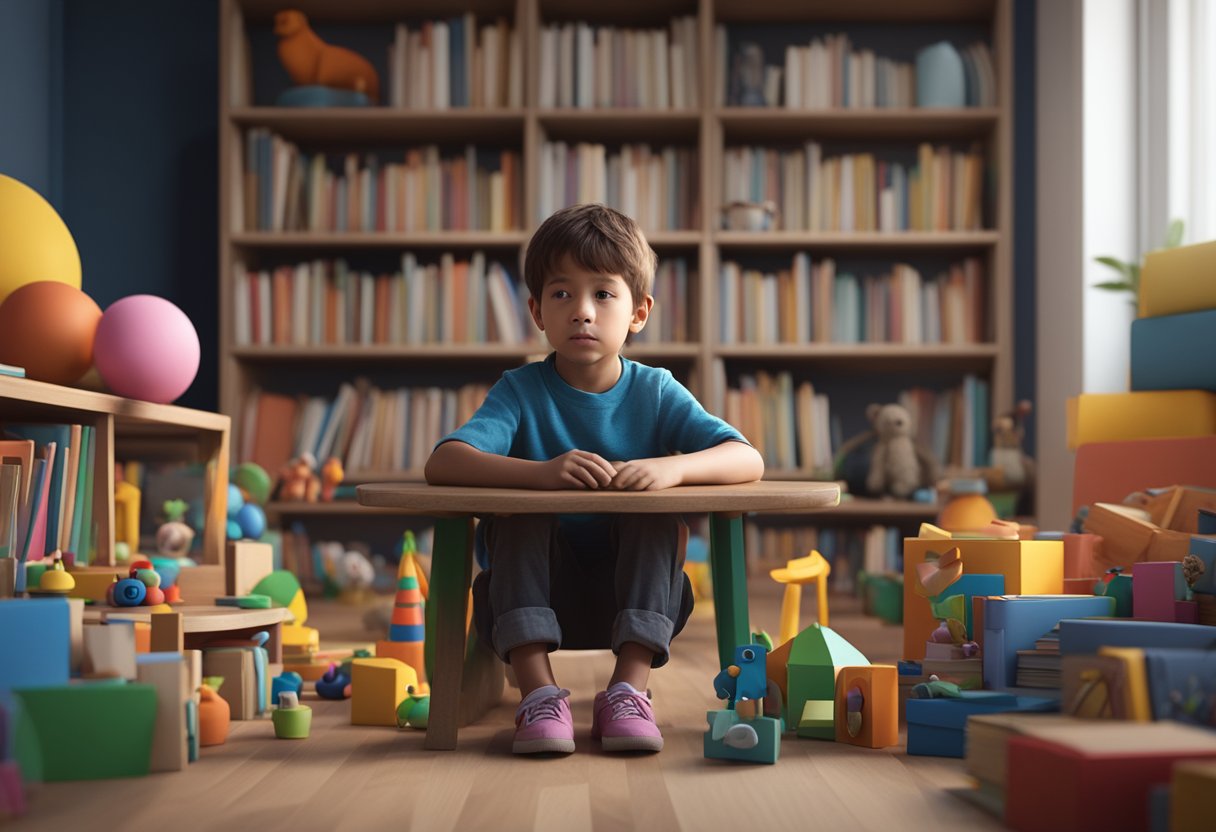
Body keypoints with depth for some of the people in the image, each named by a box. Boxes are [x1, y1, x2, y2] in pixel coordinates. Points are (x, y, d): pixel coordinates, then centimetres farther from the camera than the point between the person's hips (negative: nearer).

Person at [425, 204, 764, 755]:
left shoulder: (655, 392, -1)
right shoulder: (522, 391, -6)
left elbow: (747, 460, -13)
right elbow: (441, 463, -23)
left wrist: (673, 467, -35)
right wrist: (540, 471, -41)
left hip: (633, 594, 1)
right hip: (538, 591, 0)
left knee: (657, 514, -25)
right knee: (519, 513, -26)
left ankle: (628, 690, -24)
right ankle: (539, 693, -28)